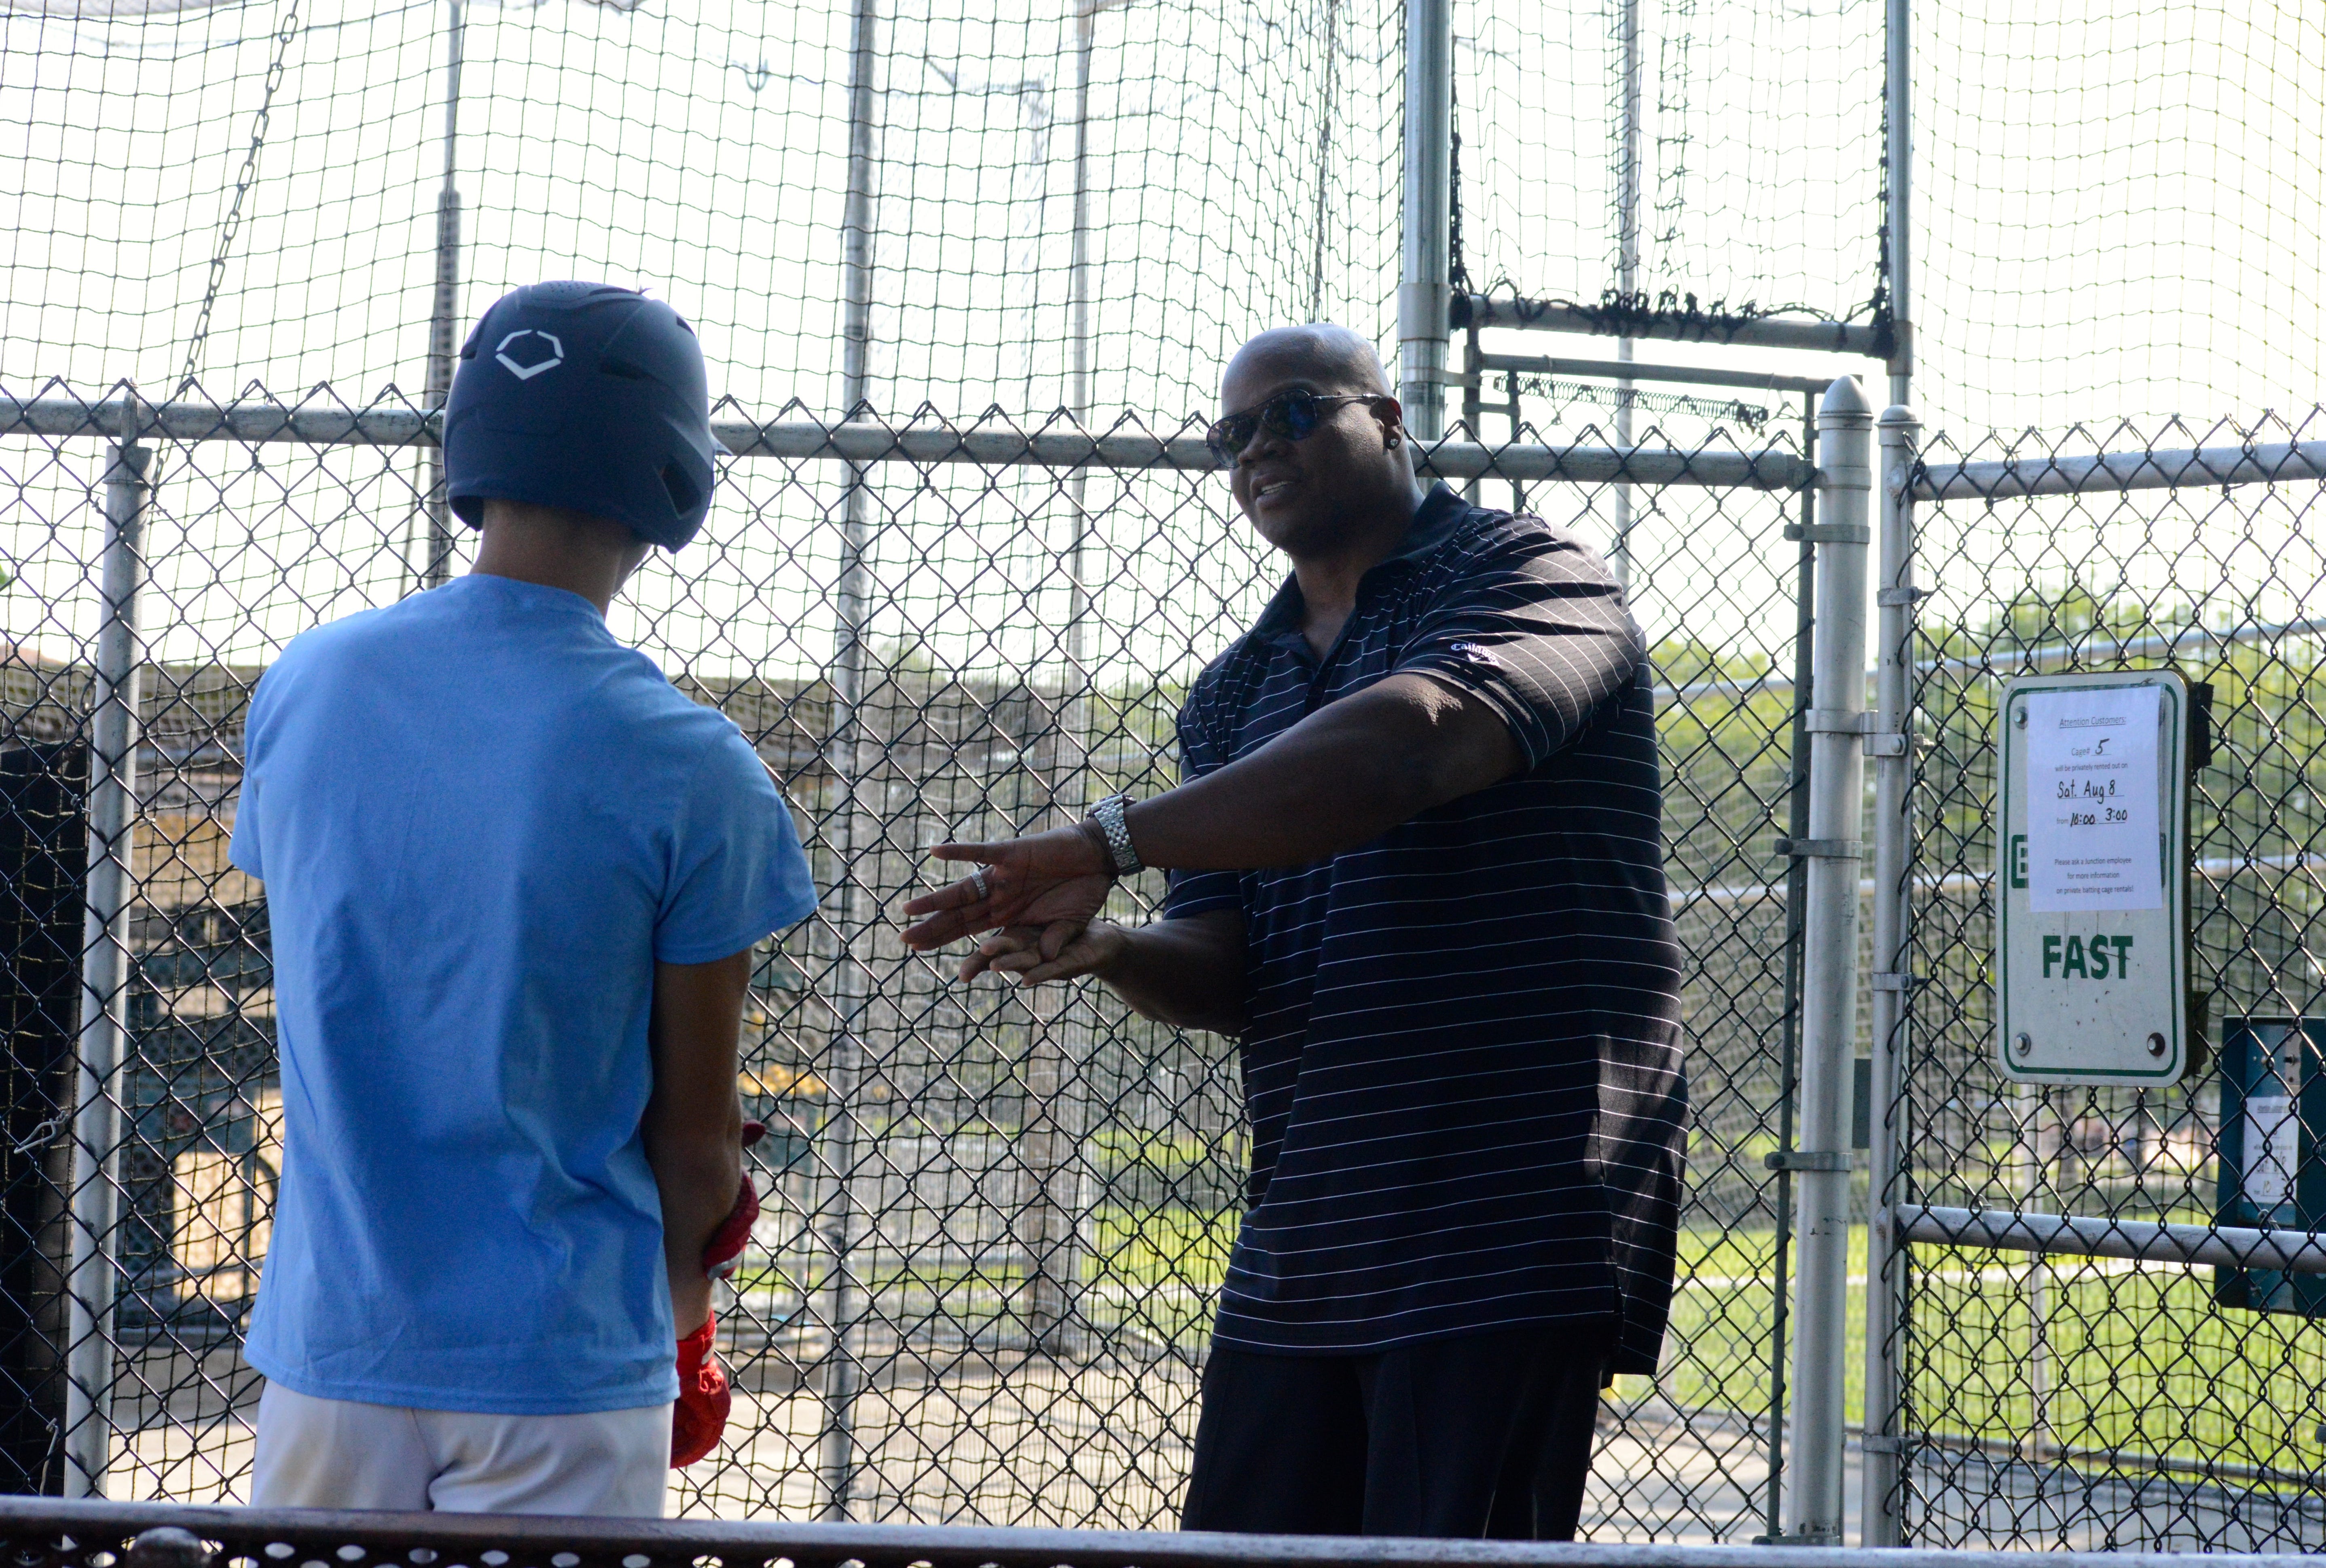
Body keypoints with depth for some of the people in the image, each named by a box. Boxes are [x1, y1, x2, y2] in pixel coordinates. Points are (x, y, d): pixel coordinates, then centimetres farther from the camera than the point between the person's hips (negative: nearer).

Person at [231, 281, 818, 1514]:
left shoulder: (301, 685, -1)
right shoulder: (690, 768, -14)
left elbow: (335, 1010, 8)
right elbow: (695, 1134, -7)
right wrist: (677, 1291, 15)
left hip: (328, 1341, 4)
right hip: (563, 1363, -4)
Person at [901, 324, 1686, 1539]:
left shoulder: (1528, 577, -2)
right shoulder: (1235, 693, 19)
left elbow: (1403, 746, -23)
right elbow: (1221, 972, 9)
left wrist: (1110, 842, -24)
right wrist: (1109, 950, -15)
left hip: (1512, 1234, -7)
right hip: (1299, 1247, 7)